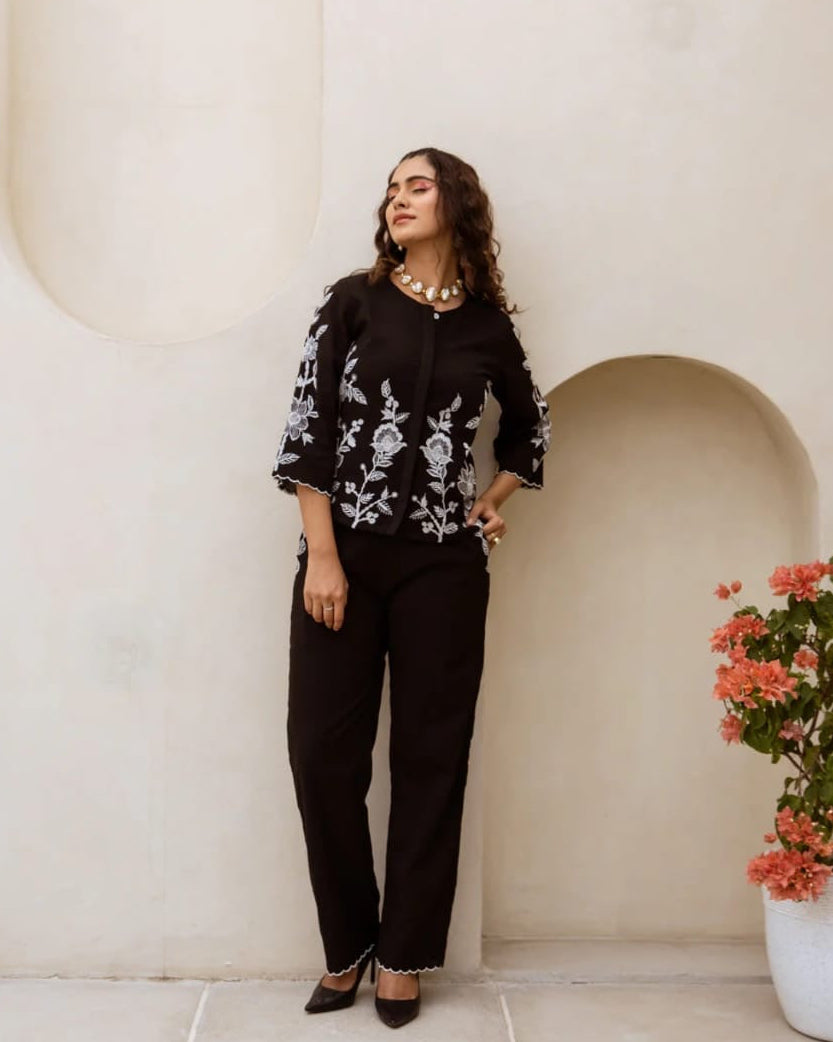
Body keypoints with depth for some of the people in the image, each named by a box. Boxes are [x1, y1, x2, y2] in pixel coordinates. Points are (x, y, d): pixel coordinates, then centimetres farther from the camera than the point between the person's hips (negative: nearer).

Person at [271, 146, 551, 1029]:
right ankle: (347, 943, 19)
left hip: (445, 563, 1)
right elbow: (307, 427, -3)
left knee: (431, 756, 5)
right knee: (322, 751, -1)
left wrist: (494, 504, 11)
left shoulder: (488, 325, 8)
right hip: (345, 551, -1)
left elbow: (530, 424, 25)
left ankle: (403, 955, 20)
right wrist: (321, 556, -10)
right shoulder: (353, 301, 4)